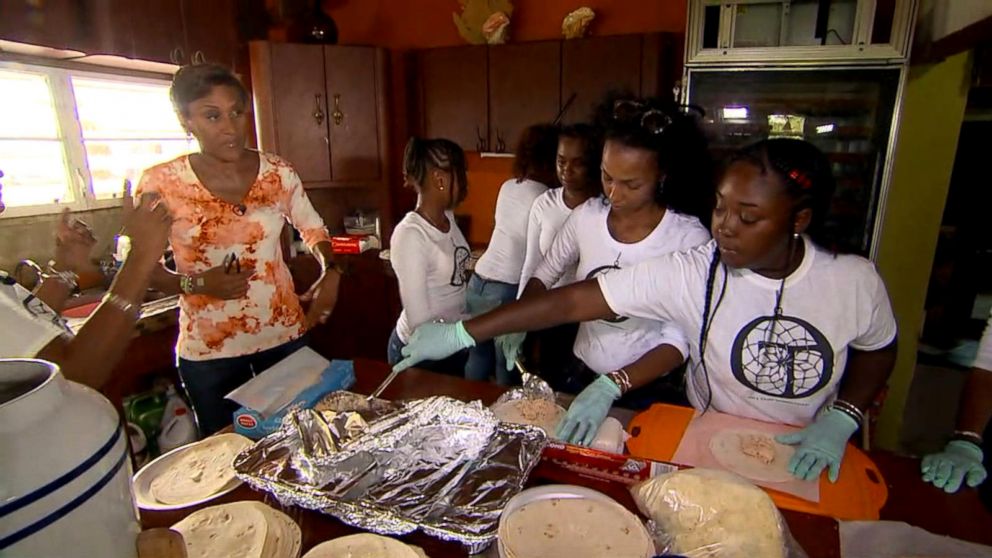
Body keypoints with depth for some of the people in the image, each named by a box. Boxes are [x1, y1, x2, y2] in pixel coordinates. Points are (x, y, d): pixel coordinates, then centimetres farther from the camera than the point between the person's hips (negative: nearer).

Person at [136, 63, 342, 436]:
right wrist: (197, 284, -18)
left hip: (285, 335, 2)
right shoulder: (160, 183, -10)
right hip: (208, 351, -1)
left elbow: (313, 229, 10)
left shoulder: (278, 172, -5)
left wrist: (330, 273, -7)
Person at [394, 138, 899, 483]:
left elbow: (879, 351, 4)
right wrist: (460, 333, -31)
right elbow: (573, 300, -28)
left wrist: (840, 418, -15)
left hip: (809, 459, 2)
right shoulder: (689, 273, -23)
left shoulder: (855, 280, -16)